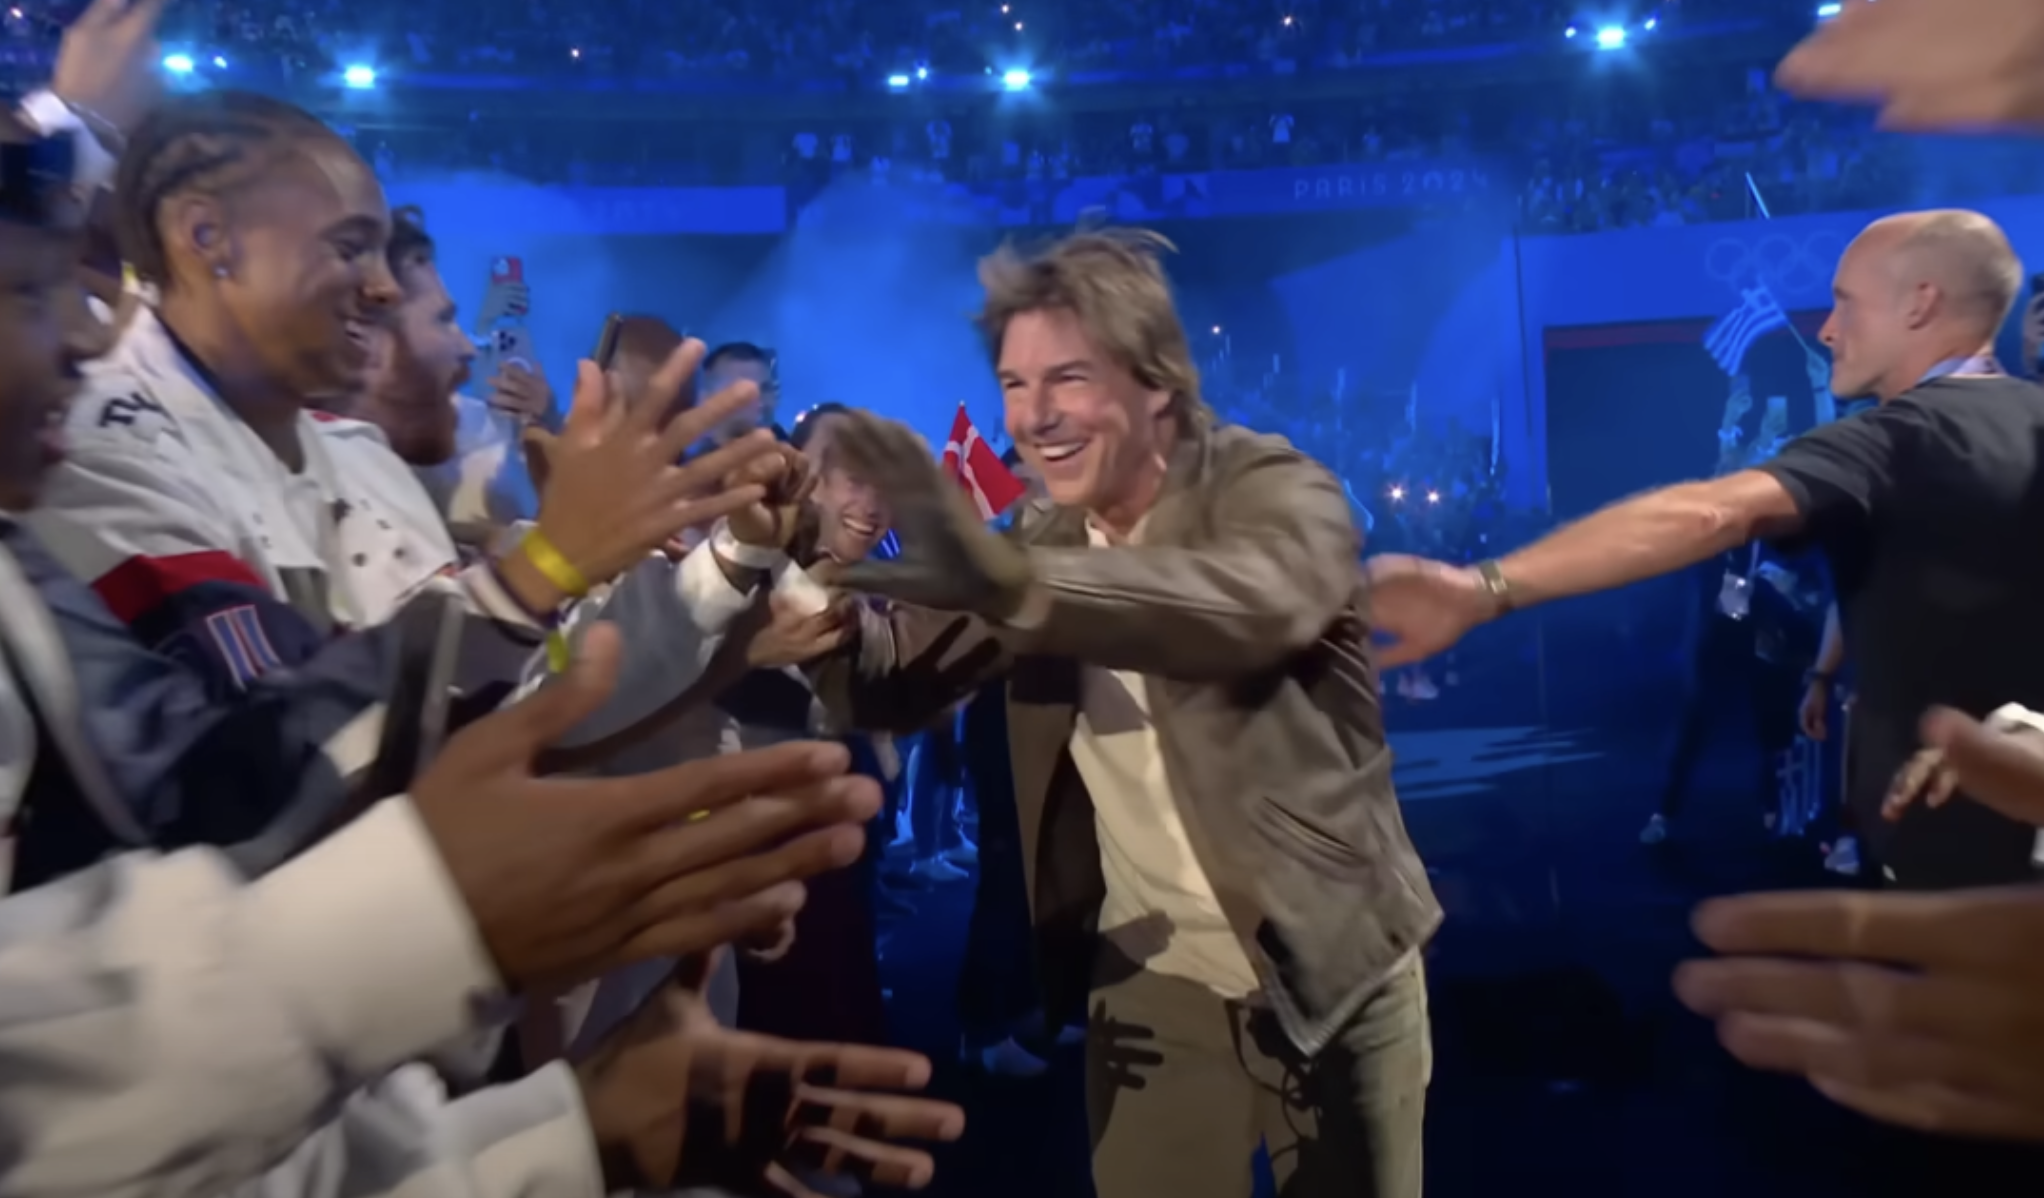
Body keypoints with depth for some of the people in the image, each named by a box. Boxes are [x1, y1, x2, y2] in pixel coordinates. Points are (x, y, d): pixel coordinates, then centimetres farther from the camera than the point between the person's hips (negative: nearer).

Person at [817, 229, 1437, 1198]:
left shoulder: (1272, 488, -14)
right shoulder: (1045, 542, 2)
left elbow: (1258, 602, -38)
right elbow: (887, 691, -2)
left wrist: (1016, 581, -51)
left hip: (1328, 966, -3)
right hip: (1149, 983, 4)